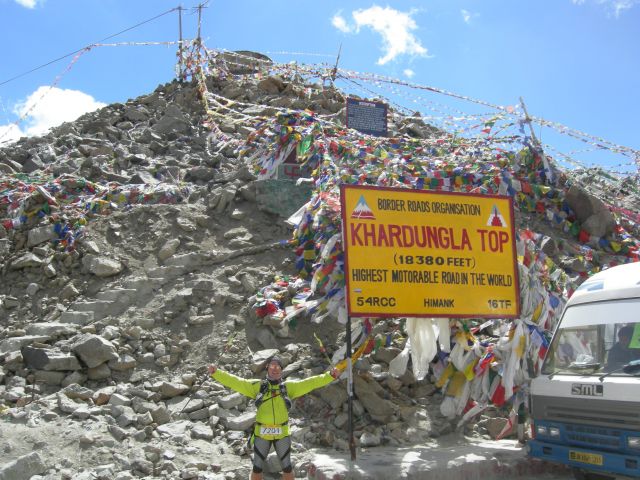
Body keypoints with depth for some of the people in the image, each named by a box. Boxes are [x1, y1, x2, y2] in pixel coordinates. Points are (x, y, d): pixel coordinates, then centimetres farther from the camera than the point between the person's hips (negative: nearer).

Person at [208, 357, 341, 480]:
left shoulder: (289, 386, 6)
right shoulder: (257, 386, 4)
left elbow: (310, 383, -1)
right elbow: (235, 382, -2)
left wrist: (330, 376, -11)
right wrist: (216, 373, -13)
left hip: (282, 434, 1)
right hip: (262, 434, 0)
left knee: (287, 467, 8)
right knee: (257, 468, 7)